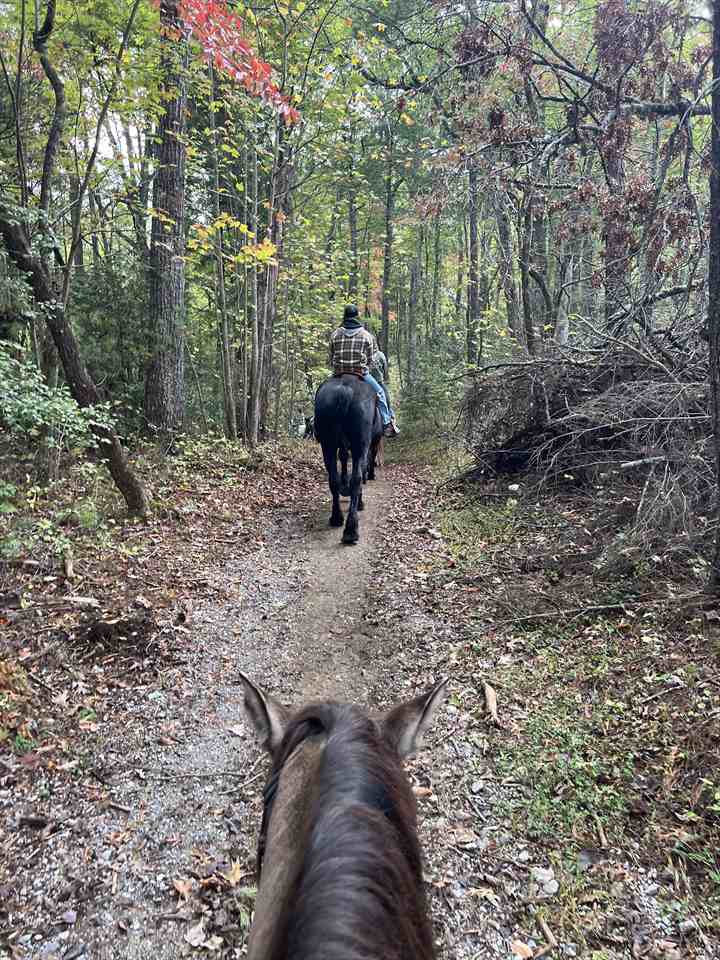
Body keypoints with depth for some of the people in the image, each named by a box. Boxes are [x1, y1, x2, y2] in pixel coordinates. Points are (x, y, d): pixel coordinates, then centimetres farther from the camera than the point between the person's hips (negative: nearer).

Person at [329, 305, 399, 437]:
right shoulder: (366, 335, 2)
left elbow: (331, 357, 8)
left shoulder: (335, 334, 6)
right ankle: (387, 424, 12)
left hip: (338, 373, 2)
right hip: (360, 373, -2)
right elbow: (370, 359, 4)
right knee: (380, 392, 13)